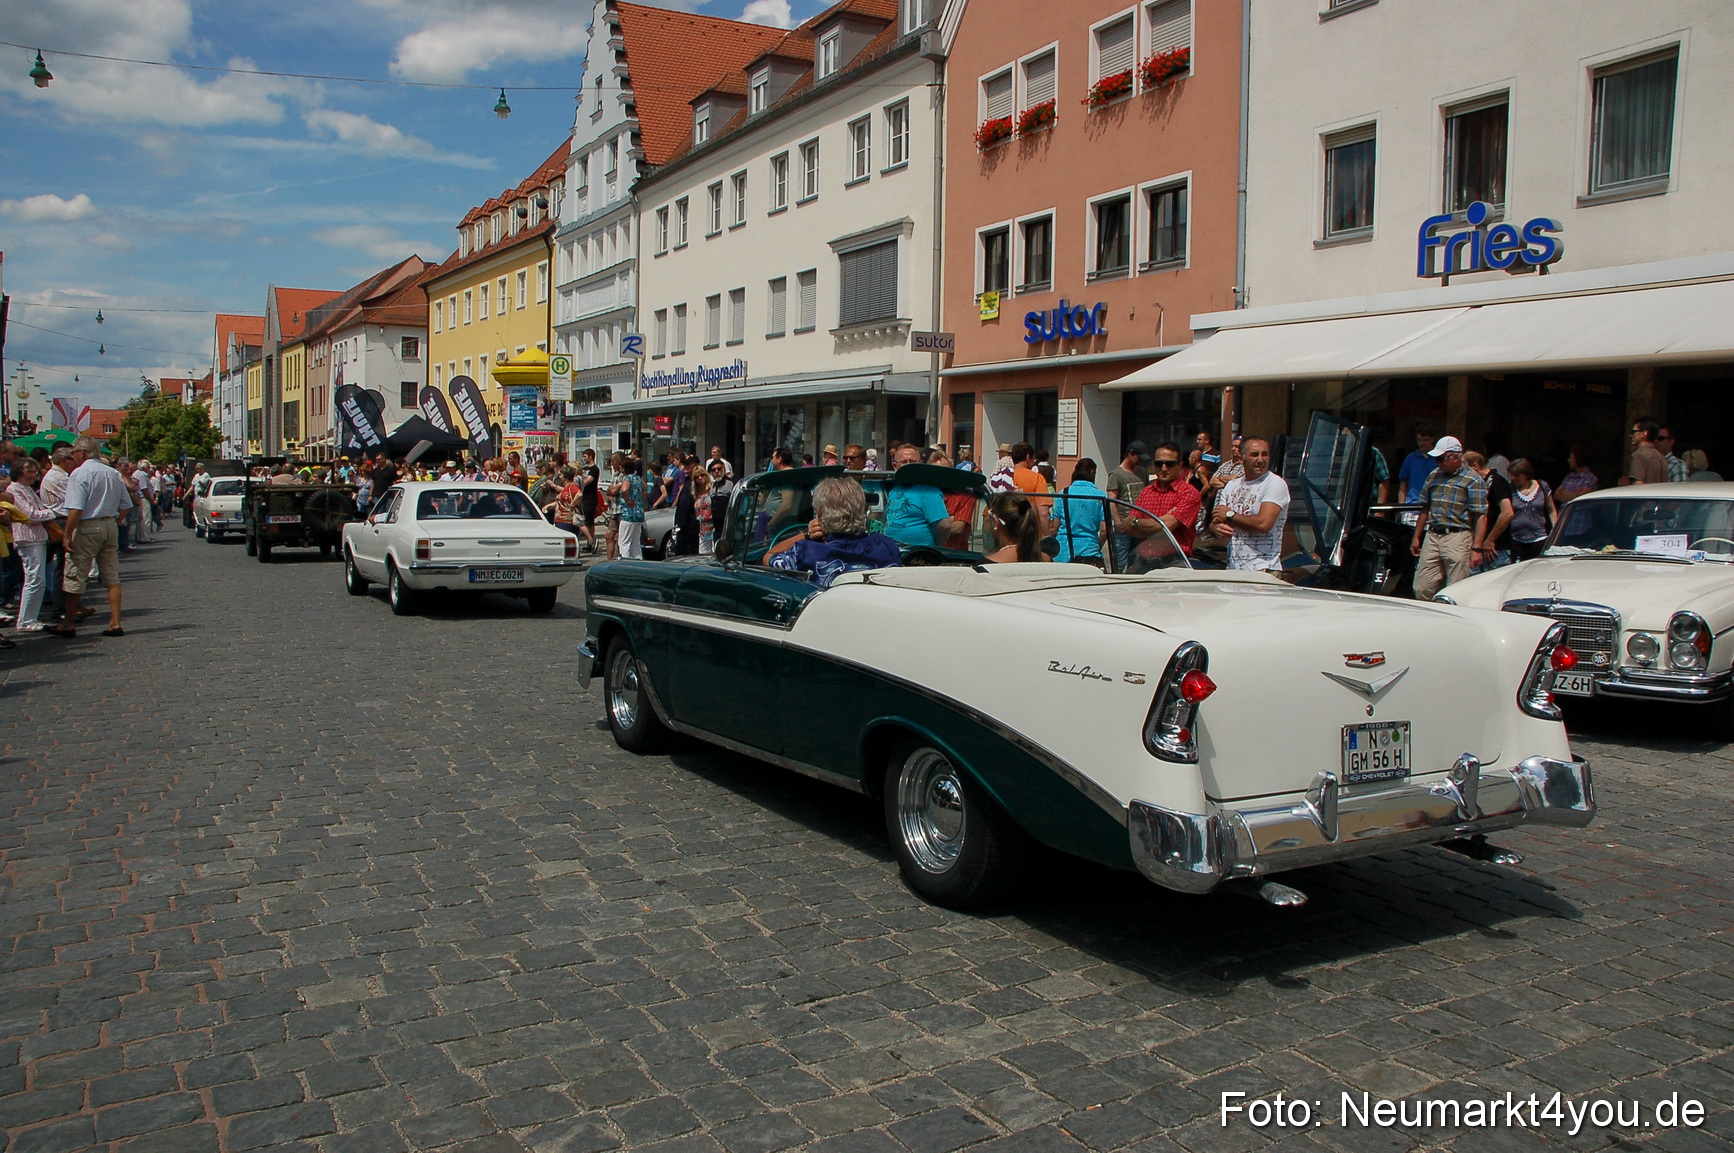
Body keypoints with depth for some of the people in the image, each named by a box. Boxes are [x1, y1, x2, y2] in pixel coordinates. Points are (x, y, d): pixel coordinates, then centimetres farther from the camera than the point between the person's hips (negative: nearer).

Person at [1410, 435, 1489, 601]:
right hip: (1432, 536, 6)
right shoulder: (1433, 475, 15)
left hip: (1458, 537, -5)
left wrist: (1477, 548, -15)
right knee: (1422, 590, 3)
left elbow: (1481, 516, -8)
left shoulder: (1472, 481, -4)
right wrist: (1416, 537, 18)